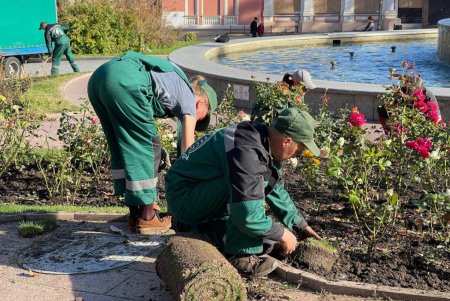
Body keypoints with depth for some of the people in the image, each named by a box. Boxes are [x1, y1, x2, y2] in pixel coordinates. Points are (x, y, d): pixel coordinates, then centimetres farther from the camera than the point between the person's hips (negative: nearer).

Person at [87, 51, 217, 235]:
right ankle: (146, 217, 9)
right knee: (147, 146, 6)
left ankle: (135, 214, 23)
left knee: (123, 147, 18)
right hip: (125, 81, -8)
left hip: (97, 77, 9)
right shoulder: (188, 98, 16)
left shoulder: (172, 80, 36)